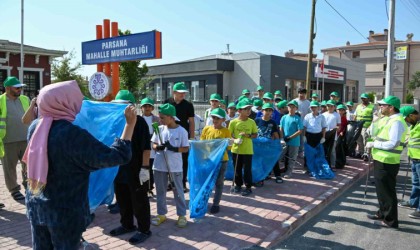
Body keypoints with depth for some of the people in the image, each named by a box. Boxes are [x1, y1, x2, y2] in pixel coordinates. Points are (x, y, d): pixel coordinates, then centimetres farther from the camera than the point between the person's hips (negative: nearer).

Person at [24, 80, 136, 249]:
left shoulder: (36, 127, -3)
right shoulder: (72, 133, -24)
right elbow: (118, 156, -26)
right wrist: (130, 124, -19)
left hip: (36, 204, 7)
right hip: (65, 210, -6)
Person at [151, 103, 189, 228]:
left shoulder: (182, 131, -9)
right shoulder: (159, 129, 2)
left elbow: (186, 148, -5)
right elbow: (153, 145, 7)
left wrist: (174, 148, -21)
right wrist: (158, 147, -15)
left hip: (175, 167, -4)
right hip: (159, 165, 4)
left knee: (178, 191, 7)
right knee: (160, 191, 13)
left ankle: (182, 215, 20)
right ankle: (161, 214, 27)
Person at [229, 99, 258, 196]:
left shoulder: (251, 122, -2)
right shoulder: (233, 122, -5)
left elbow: (255, 135, 5)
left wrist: (248, 135, -14)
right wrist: (235, 140, -18)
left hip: (247, 150, 0)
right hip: (236, 149, 1)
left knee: (247, 169, 3)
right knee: (237, 169, 12)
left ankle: (248, 187, 15)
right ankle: (238, 185, 29)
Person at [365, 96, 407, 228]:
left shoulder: (396, 122, -19)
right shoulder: (386, 119, 12)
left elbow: (393, 144, -25)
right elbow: (375, 134, 17)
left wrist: (374, 144, -18)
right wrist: (375, 122, 5)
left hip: (387, 162, -10)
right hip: (380, 160, 10)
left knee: (387, 191, -1)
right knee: (381, 189, 20)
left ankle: (390, 220, 10)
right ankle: (382, 213, 34)